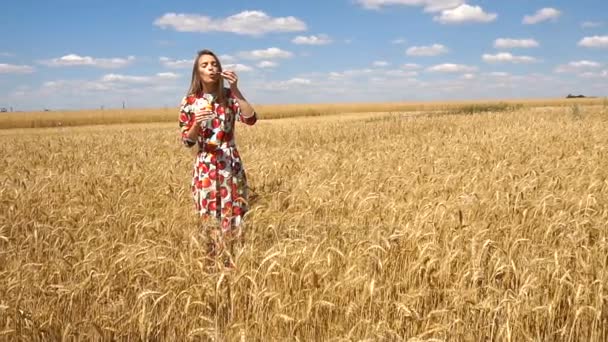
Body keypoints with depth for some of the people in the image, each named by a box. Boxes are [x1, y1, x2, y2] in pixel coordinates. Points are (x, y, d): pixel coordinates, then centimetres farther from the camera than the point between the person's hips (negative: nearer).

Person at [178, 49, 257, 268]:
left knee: (232, 214, 5)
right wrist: (197, 123, -20)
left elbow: (251, 119, -16)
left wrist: (236, 90, -22)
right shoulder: (189, 102, -1)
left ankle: (229, 262, 20)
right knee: (210, 218, 5)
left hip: (231, 164, 1)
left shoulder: (229, 96, 0)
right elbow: (187, 141, -1)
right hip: (205, 167, -1)